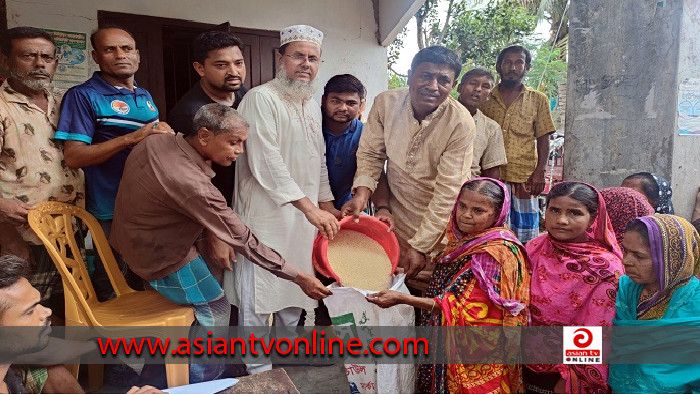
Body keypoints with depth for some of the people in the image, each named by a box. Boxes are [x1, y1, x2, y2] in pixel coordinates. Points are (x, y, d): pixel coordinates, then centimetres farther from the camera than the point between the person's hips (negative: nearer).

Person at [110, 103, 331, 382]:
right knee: (216, 310, 6)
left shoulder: (156, 141, -10)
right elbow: (243, 241, -29)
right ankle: (202, 383, 22)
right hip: (161, 258, -8)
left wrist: (212, 236, 1)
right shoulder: (192, 184, -34)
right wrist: (298, 277, -23)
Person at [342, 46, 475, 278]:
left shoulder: (460, 122, -22)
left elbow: (448, 191, -22)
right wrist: (362, 194, -17)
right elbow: (371, 153, 1)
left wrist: (419, 246, -23)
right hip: (397, 216, 3)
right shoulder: (386, 103, -11)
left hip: (441, 223, -2)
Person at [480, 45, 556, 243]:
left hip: (524, 178, 0)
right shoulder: (485, 99, 10)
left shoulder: (537, 99, 10)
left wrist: (539, 172, -6)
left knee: (525, 238, 4)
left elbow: (543, 139, 7)